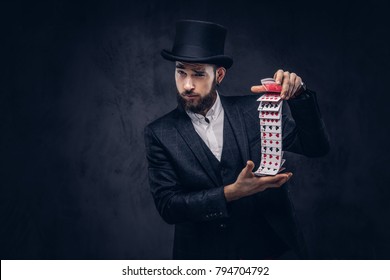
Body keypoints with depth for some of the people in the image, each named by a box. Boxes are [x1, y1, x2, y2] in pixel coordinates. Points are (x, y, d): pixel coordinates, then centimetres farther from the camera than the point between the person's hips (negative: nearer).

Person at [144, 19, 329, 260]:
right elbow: (167, 205, -13)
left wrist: (298, 95, -23)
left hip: (268, 247, 1)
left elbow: (316, 147, -7)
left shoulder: (254, 110, -5)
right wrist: (231, 193, -25)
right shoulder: (160, 134, -7)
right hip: (204, 254, 0)